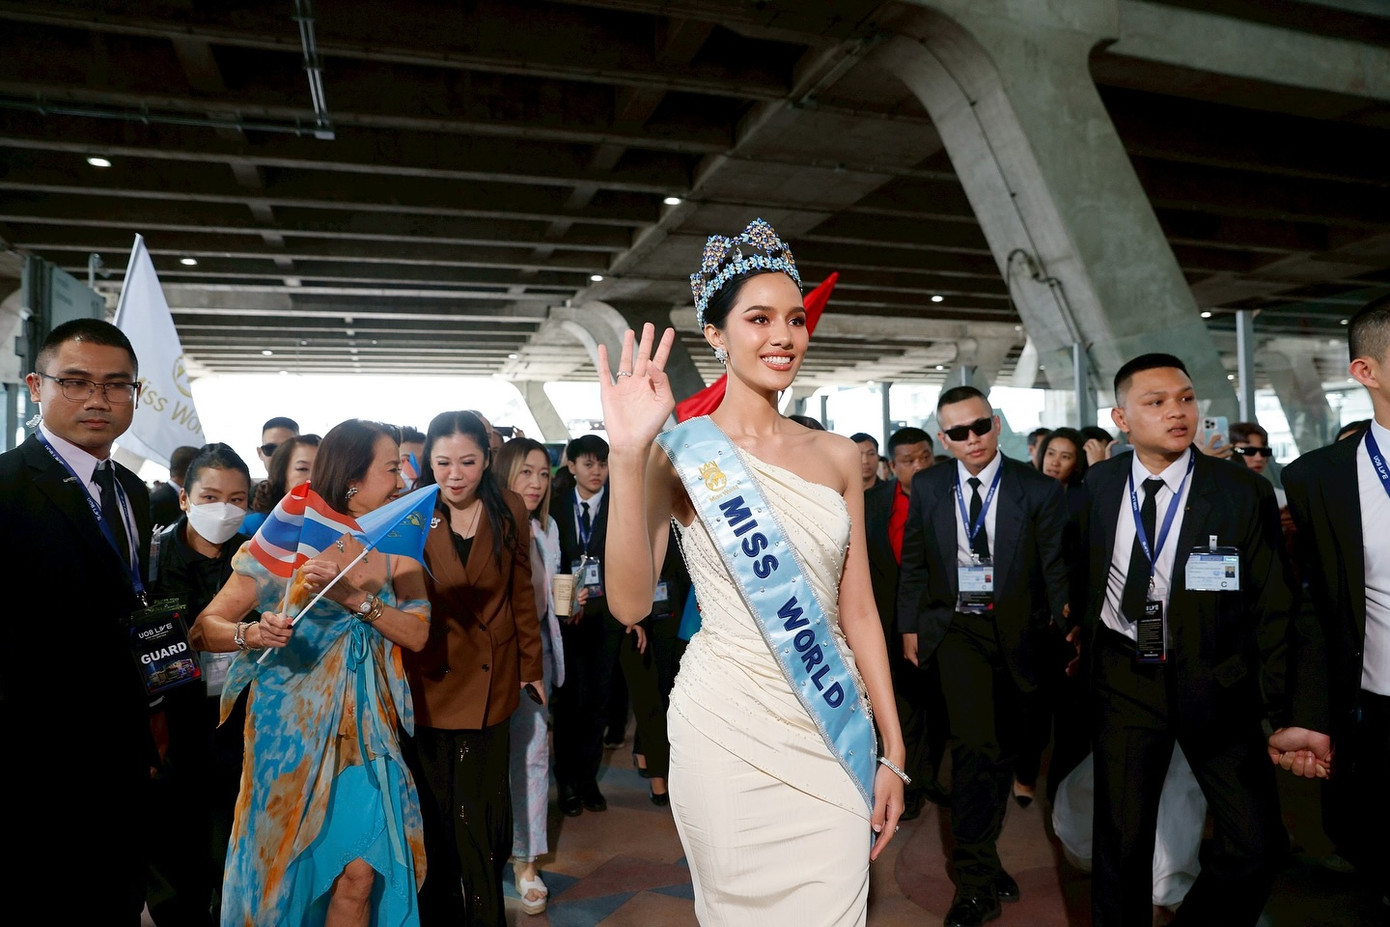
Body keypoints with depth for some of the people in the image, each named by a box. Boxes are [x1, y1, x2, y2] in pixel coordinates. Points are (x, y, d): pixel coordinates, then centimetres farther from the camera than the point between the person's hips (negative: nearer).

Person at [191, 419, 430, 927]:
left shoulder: (397, 547, 2)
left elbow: (417, 634, -9)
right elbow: (207, 627, -8)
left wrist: (357, 598, -22)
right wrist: (252, 633, -28)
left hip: (365, 726, 2)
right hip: (291, 726, -2)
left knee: (360, 874, -2)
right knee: (282, 868, 11)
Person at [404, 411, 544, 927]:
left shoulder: (509, 512, -1)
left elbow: (521, 594, 5)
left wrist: (531, 666, 8)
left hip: (492, 682, 1)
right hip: (429, 682, -1)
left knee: (484, 803, 13)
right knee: (434, 810, 9)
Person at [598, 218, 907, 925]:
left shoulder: (836, 456, 5)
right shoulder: (683, 450, -7)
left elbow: (857, 609, 7)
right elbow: (630, 602, -17)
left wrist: (892, 750, 7)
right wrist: (628, 455, -29)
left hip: (833, 733, 3)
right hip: (728, 727, -3)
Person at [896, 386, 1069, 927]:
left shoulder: (1038, 490, -5)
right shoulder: (927, 487, 0)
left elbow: (1056, 569, -3)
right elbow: (914, 563, 8)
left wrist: (1066, 633, -10)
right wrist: (909, 626, 7)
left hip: (1019, 632, 1)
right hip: (957, 628, -1)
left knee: (1004, 746, 14)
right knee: (974, 745, -14)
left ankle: (983, 856, 37)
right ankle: (977, 881, -1)